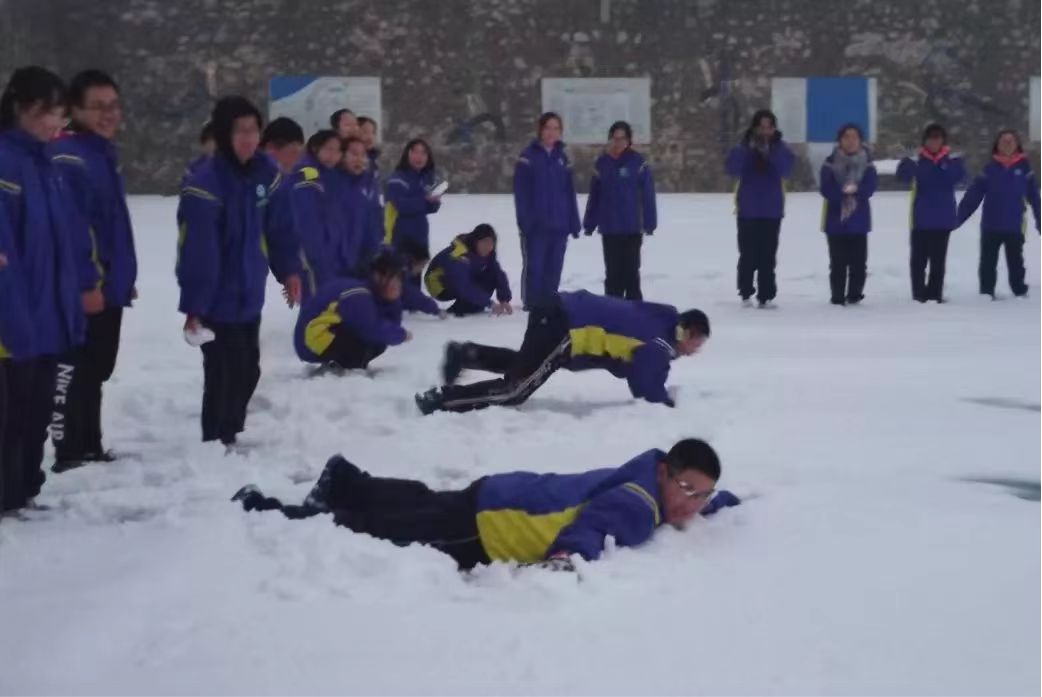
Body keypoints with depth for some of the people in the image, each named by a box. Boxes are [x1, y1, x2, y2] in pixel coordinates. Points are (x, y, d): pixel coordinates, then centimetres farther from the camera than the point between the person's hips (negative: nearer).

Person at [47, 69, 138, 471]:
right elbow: (72, 225, -22)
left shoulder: (105, 153, 17)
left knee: (94, 373, 16)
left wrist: (123, 276, 21)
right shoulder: (68, 157, -14)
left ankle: (90, 449, 25)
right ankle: (69, 454, -1)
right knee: (73, 373, -5)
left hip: (108, 286, 10)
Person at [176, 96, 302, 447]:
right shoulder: (205, 185, -22)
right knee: (224, 376, -2)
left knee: (247, 372, 17)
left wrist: (289, 270, 13)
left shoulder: (266, 172, 0)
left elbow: (281, 226, 11)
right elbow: (196, 252, -22)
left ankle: (232, 435, 33)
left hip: (250, 296, 7)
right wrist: (193, 306, -22)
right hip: (218, 301, -7)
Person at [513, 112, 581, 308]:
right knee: (534, 266, -3)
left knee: (554, 268, 7)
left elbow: (570, 192, 13)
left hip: (559, 224, 4)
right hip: (536, 224, -4)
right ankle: (531, 305, 3)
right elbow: (521, 192, -6)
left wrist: (573, 222, 8)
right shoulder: (528, 156, -2)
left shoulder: (562, 158, 12)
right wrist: (525, 219, -14)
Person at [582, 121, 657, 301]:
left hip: (632, 228, -3)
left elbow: (648, 195, -6)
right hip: (609, 228, 3)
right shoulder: (602, 162, 6)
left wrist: (649, 223, -11)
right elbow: (594, 195, 7)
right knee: (612, 272, 9)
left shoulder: (638, 162, -4)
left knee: (631, 271, 5)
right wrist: (589, 224, 4)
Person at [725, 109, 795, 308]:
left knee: (768, 255, -1)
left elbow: (786, 169, -17)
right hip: (748, 209, -1)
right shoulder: (744, 146, -2)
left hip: (772, 210, 1)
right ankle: (746, 293, 12)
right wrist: (747, 149, -32)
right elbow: (733, 169, -18)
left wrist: (770, 152, -32)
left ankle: (765, 295, 0)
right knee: (748, 254, -1)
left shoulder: (780, 148, 0)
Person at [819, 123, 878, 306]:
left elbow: (869, 187, -7)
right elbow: (826, 189, -10)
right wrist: (845, 192, -23)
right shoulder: (830, 163, 1)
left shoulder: (867, 164, 6)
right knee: (838, 261, 1)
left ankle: (854, 294, 9)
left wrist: (854, 190, -25)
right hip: (836, 218, -1)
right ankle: (838, 296, 7)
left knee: (858, 260, -1)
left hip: (859, 219, 1)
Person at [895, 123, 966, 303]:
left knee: (938, 260, 9)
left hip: (943, 219, 1)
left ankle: (935, 294, 15)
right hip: (921, 219, -1)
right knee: (918, 259, 2)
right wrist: (906, 165, -46)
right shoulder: (918, 161, -4)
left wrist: (950, 164, -39)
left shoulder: (951, 160, 1)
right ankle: (919, 295, 9)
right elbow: (903, 175, -23)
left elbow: (958, 176, -18)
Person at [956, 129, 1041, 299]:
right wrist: (958, 218, -9)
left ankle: (1020, 293, 23)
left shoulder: (1024, 168, 0)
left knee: (1015, 263, 11)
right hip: (990, 226, 0)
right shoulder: (990, 168, 0)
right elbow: (972, 196, -3)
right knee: (987, 263, 6)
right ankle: (986, 293, 16)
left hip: (1014, 227, 0)